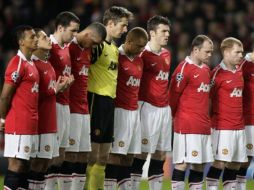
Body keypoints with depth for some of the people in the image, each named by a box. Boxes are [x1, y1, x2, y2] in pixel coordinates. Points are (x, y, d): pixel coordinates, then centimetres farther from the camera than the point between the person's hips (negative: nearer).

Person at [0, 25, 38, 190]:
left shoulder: (31, 64, 16)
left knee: (24, 164, 8)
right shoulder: (17, 64, -14)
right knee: (16, 163, -9)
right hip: (19, 125, -9)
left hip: (31, 125, 9)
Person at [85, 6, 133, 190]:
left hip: (110, 101, 9)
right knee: (93, 155, -8)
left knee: (103, 156, 11)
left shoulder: (114, 47, 16)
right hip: (97, 100, -9)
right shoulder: (97, 45, -12)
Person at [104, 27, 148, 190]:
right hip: (120, 111, -8)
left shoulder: (139, 61, 15)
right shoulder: (117, 57, -11)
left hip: (134, 112, 8)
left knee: (129, 155, 7)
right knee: (116, 154, -9)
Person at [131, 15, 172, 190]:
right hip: (148, 108, -8)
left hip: (164, 108, 8)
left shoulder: (167, 55, 14)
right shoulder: (143, 54, -11)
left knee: (161, 152, 8)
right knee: (142, 151, -7)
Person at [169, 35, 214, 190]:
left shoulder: (206, 69, 16)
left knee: (200, 163, 8)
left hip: (204, 124, 8)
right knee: (183, 162, -9)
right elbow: (173, 94, -9)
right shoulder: (185, 68, -11)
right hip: (187, 124, -8)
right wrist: (175, 115, 3)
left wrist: (206, 116, 15)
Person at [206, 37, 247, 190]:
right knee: (220, 162, -8)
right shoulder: (218, 73, -11)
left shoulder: (239, 71, 11)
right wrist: (213, 116, -8)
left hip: (239, 126, 7)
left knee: (236, 163, 8)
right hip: (223, 127, -7)